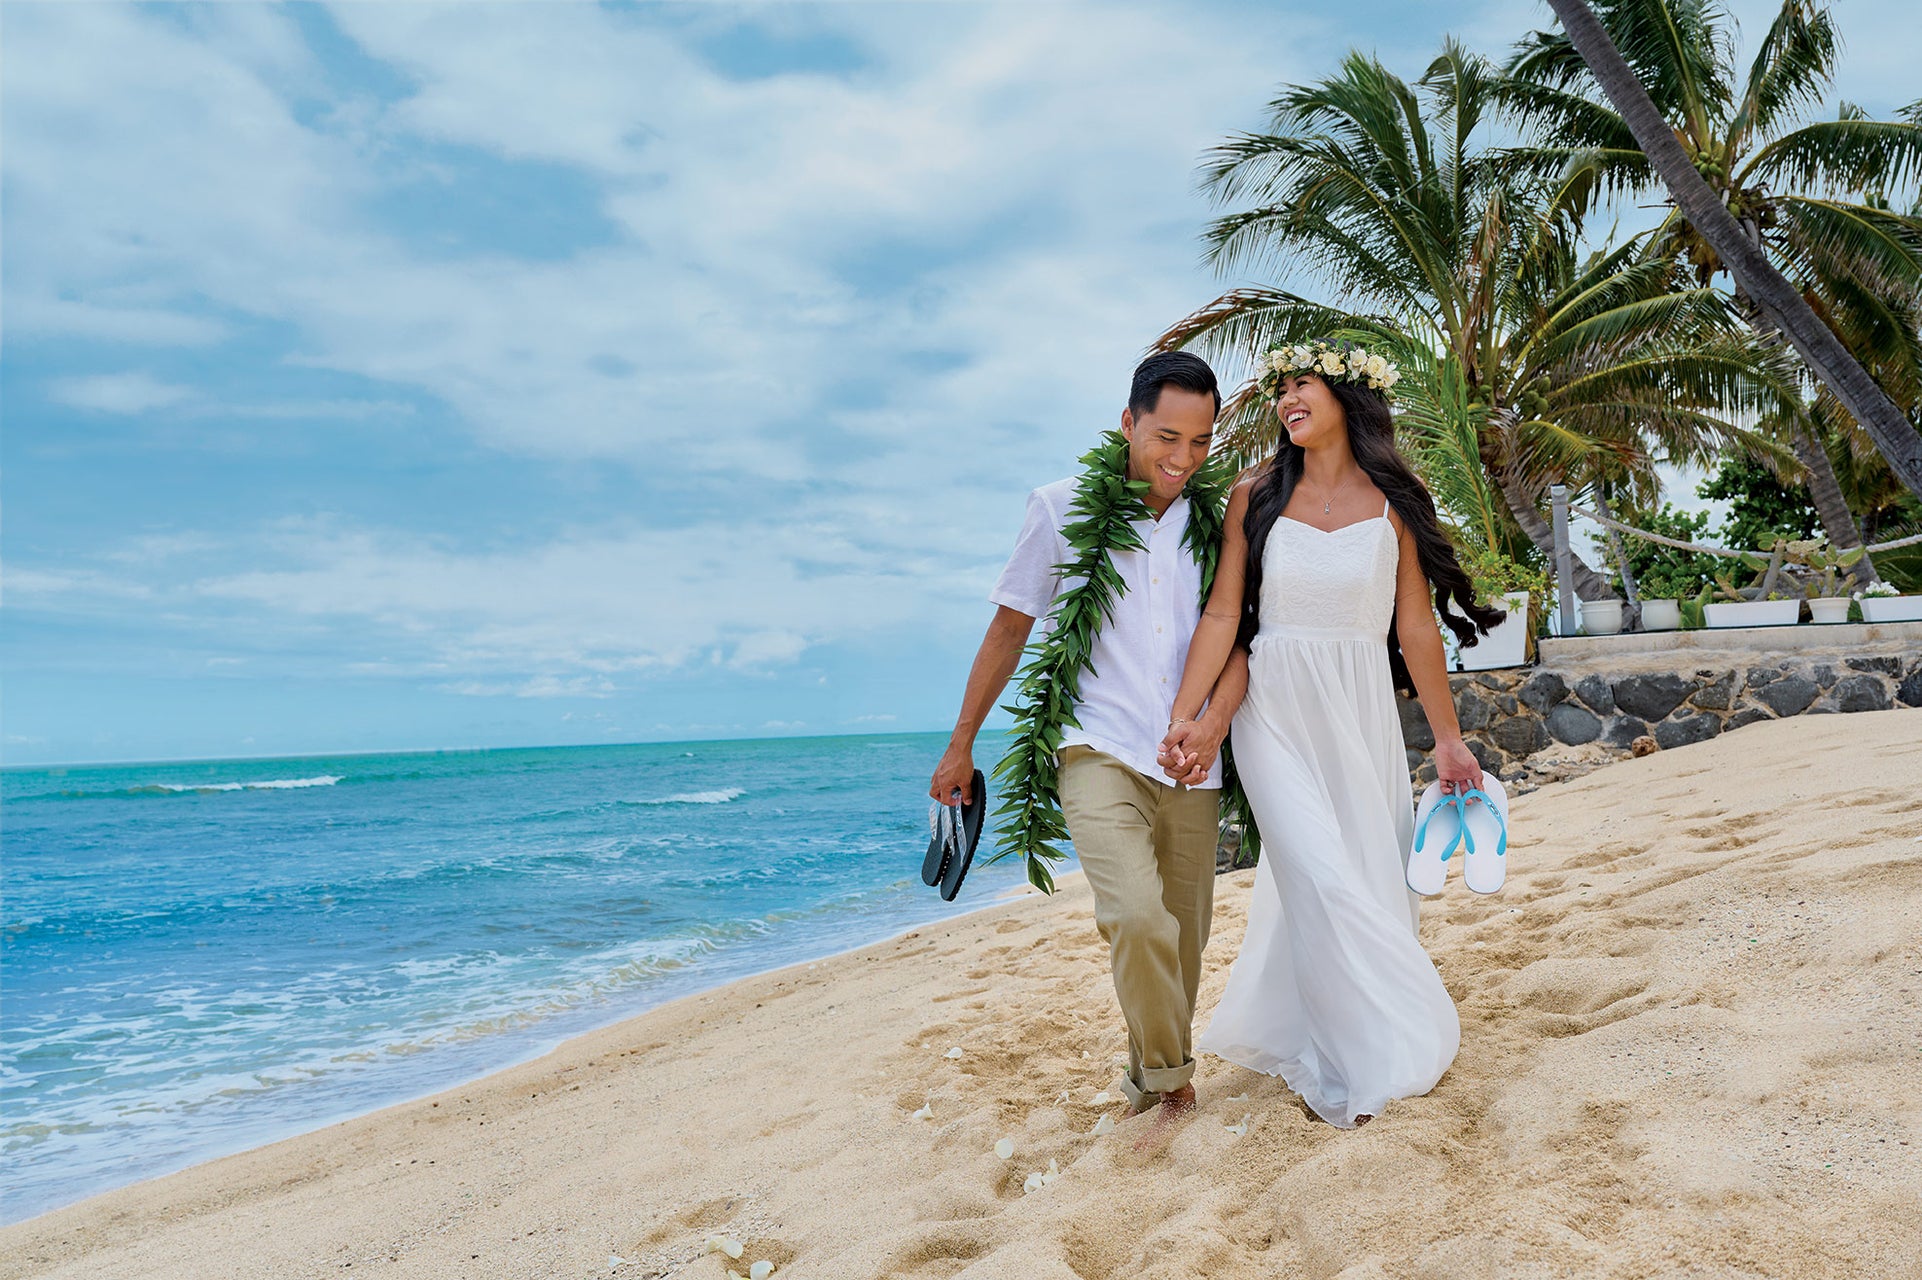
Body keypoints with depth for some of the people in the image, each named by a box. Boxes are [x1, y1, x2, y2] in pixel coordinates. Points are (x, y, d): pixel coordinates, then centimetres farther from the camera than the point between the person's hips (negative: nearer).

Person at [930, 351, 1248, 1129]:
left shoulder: (1216, 525, 8)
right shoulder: (1062, 510, 1)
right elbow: (1009, 627, 7)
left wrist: (1216, 717, -17)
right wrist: (962, 743, 10)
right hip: (1099, 751, -3)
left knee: (1184, 939, 10)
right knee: (1138, 919, -23)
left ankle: (1153, 1077, 33)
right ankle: (1166, 1076, 0)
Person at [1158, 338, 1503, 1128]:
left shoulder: (1392, 503, 1)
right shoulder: (1256, 495, 0)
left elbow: (1416, 630, 3)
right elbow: (1223, 614, -4)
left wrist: (1448, 738, 5)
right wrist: (1185, 715, -12)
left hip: (1362, 713, 2)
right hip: (1277, 713, -2)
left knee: (1371, 877, 7)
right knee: (1321, 878, -7)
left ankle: (1278, 1028, 30)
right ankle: (1354, 1063, 12)